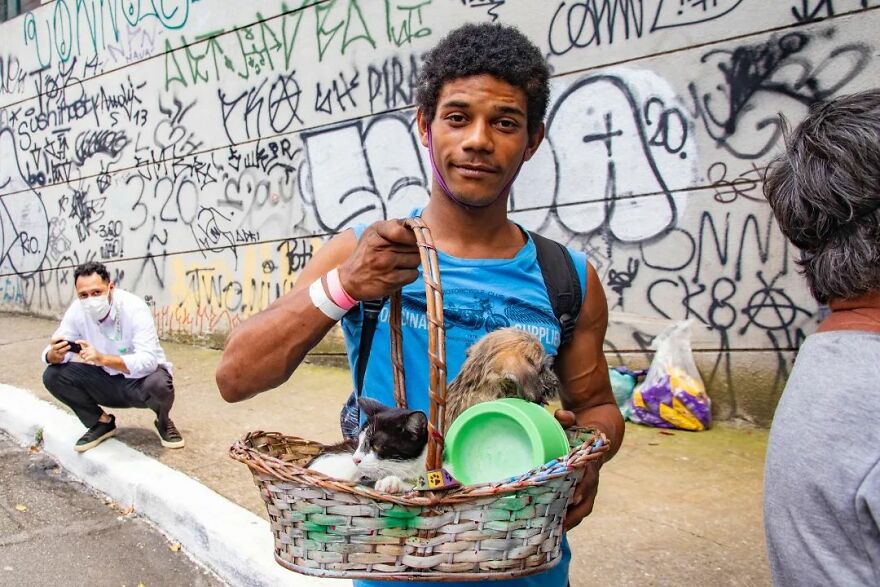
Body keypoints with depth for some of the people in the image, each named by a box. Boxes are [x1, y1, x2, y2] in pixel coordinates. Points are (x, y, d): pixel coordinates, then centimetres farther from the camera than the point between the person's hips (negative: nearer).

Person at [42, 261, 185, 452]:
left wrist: (102, 358, -48)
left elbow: (148, 361, -36)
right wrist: (54, 354, -34)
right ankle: (102, 423, 8)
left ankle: (164, 422, 0)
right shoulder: (77, 310, -13)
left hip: (142, 378, -4)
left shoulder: (134, 308, -26)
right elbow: (52, 355, -8)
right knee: (53, 375, -13)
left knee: (158, 384, -37)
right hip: (107, 380, 5)